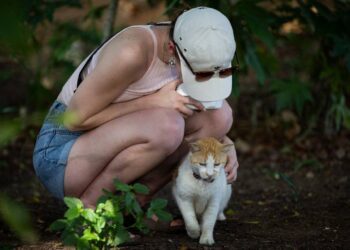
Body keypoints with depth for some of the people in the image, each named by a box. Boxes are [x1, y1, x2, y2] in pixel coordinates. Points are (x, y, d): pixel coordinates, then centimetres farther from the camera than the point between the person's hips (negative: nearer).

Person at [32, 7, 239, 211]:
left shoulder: (193, 52, -6)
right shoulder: (133, 51, -29)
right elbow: (75, 119, -20)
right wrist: (153, 101, -24)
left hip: (109, 148, 7)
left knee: (219, 114, -9)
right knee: (167, 125, -33)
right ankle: (87, 206, -12)